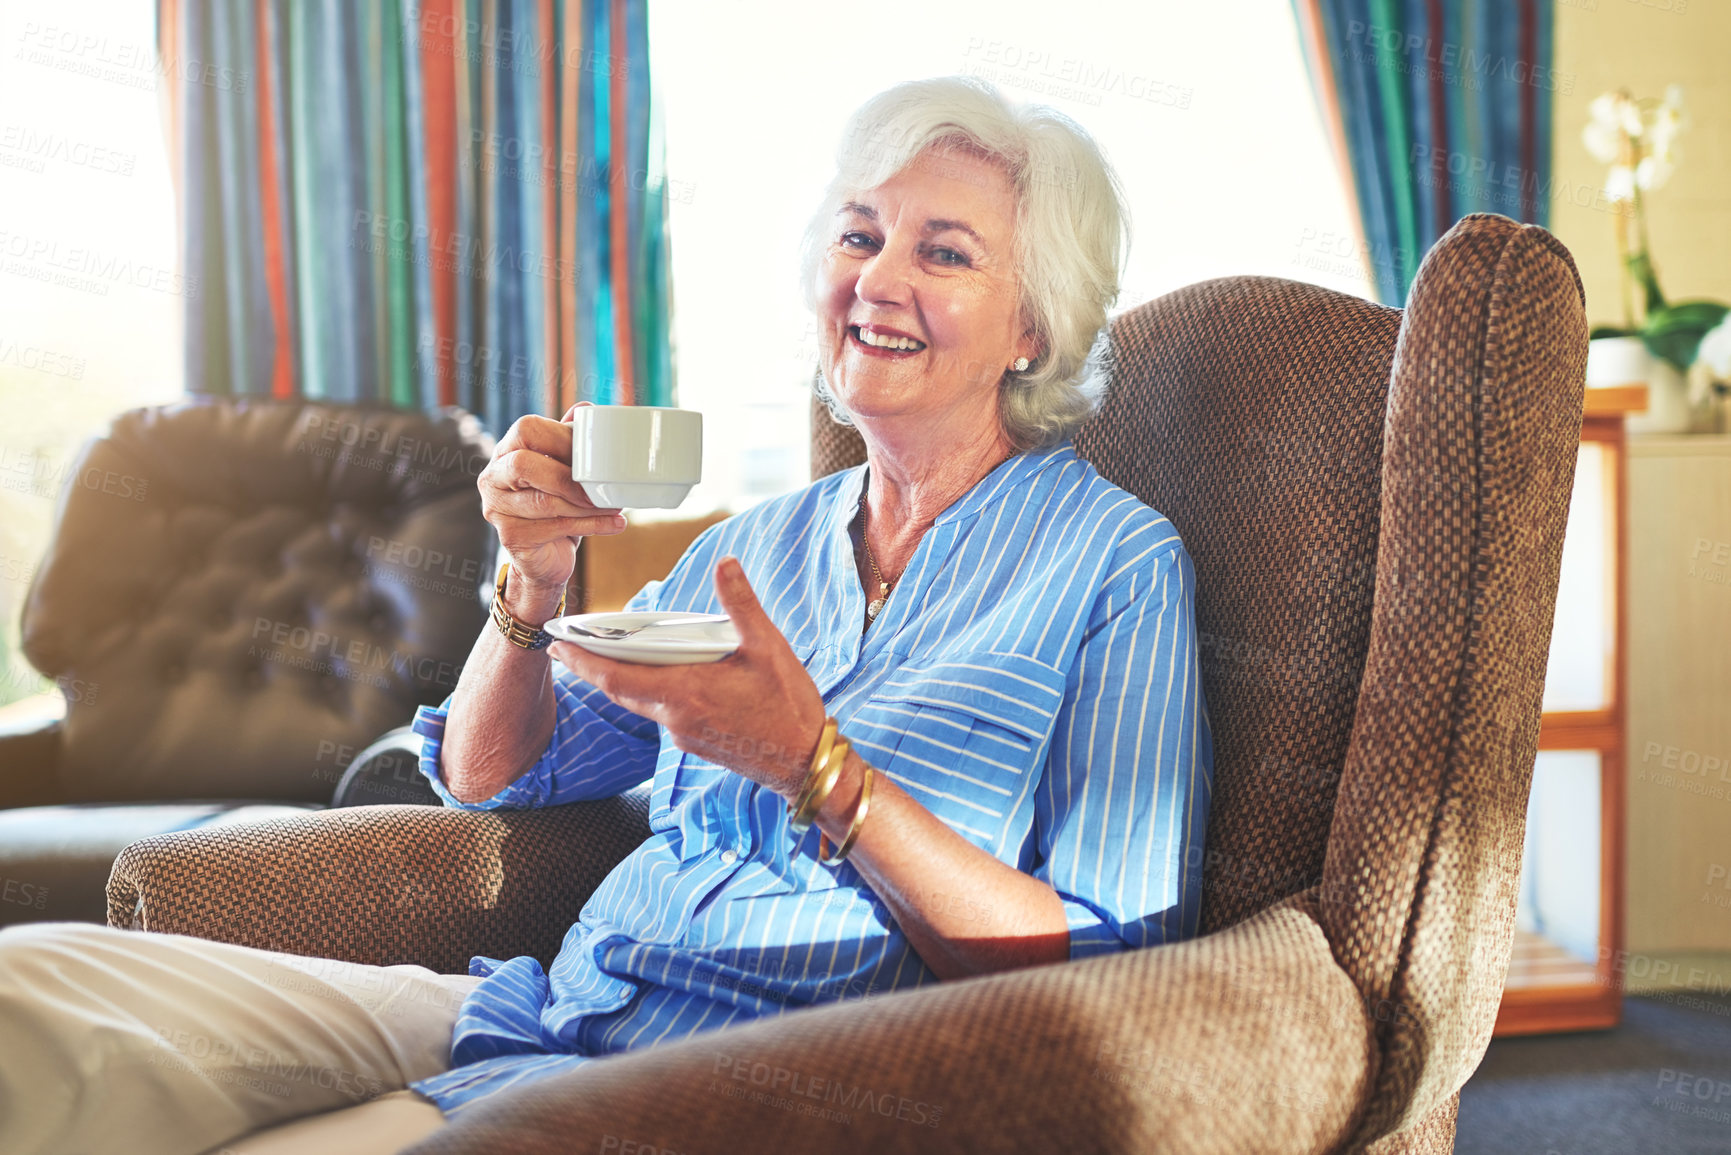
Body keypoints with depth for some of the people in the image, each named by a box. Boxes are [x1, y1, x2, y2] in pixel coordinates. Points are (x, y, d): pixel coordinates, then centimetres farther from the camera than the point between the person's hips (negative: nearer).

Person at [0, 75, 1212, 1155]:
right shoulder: (759, 540, 16)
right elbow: (490, 778, 19)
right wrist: (535, 578, -1)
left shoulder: (1114, 561, -1)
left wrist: (815, 768, -21)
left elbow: (1102, 989, -10)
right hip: (551, 1017, 6)